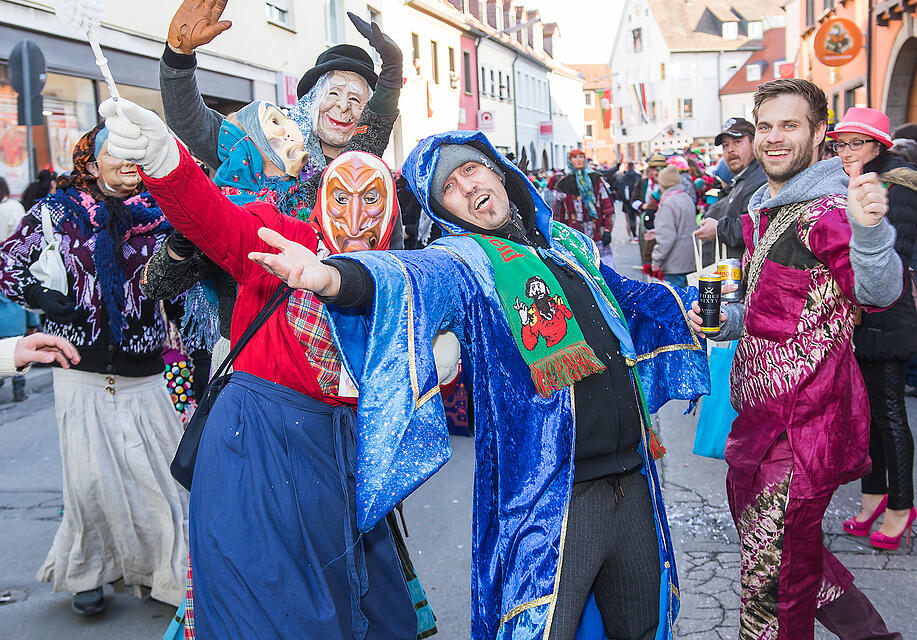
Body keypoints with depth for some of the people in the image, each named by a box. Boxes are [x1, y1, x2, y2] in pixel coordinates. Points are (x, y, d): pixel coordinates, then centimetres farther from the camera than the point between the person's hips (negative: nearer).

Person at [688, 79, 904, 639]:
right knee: (750, 513, 25)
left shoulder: (828, 211, -17)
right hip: (763, 407, 10)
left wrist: (868, 231, -54)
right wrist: (723, 322, 7)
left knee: (772, 573, 1)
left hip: (803, 421, -10)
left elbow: (878, 292, -35)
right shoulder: (764, 210, 13)